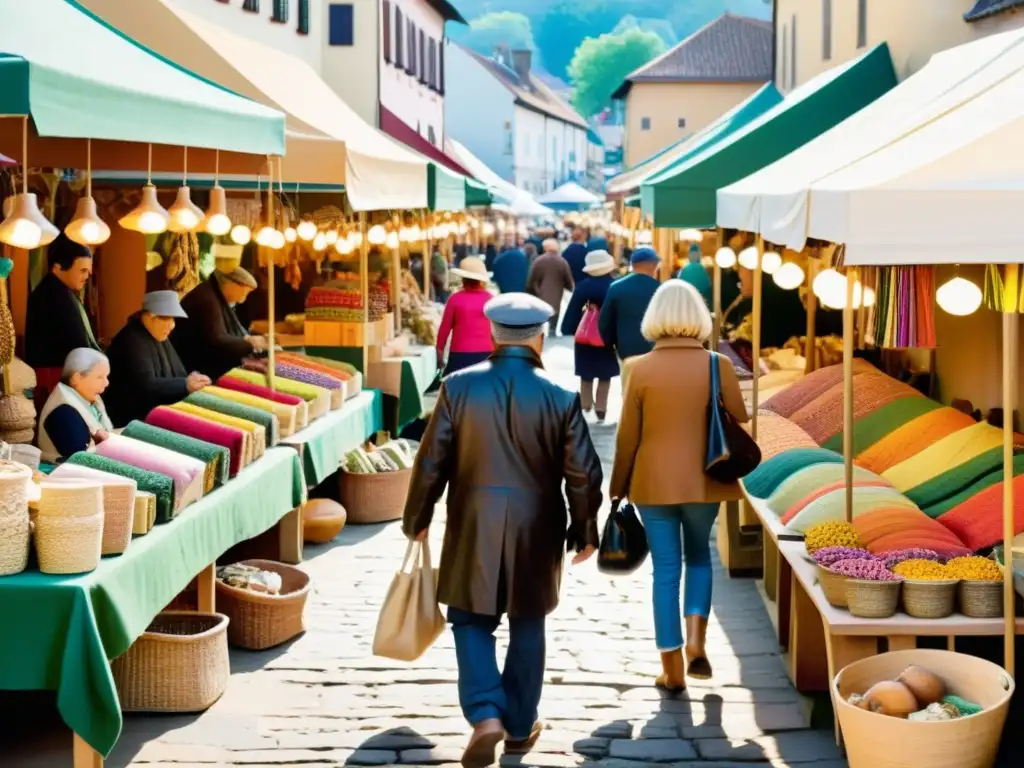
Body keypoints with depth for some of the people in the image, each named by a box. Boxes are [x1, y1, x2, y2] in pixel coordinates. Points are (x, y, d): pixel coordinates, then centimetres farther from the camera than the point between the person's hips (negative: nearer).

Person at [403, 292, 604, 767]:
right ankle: (520, 727, 23)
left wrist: (417, 519, 8)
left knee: (471, 620, 11)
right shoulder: (560, 397, -8)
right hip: (536, 527, 1)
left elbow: (431, 462, -5)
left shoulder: (459, 387, -9)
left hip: (474, 524, -1)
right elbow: (583, 475, -5)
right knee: (527, 626, 14)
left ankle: (486, 714, -7)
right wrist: (583, 532, 9)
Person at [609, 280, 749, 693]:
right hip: (703, 481, 1)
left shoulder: (641, 369, -8)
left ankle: (672, 670, 10)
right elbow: (739, 422, -1)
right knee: (698, 558, 22)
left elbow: (627, 436, -3)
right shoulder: (717, 365, -8)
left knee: (665, 570, 7)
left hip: (653, 483, -1)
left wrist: (618, 488, 7)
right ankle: (696, 639, 4)